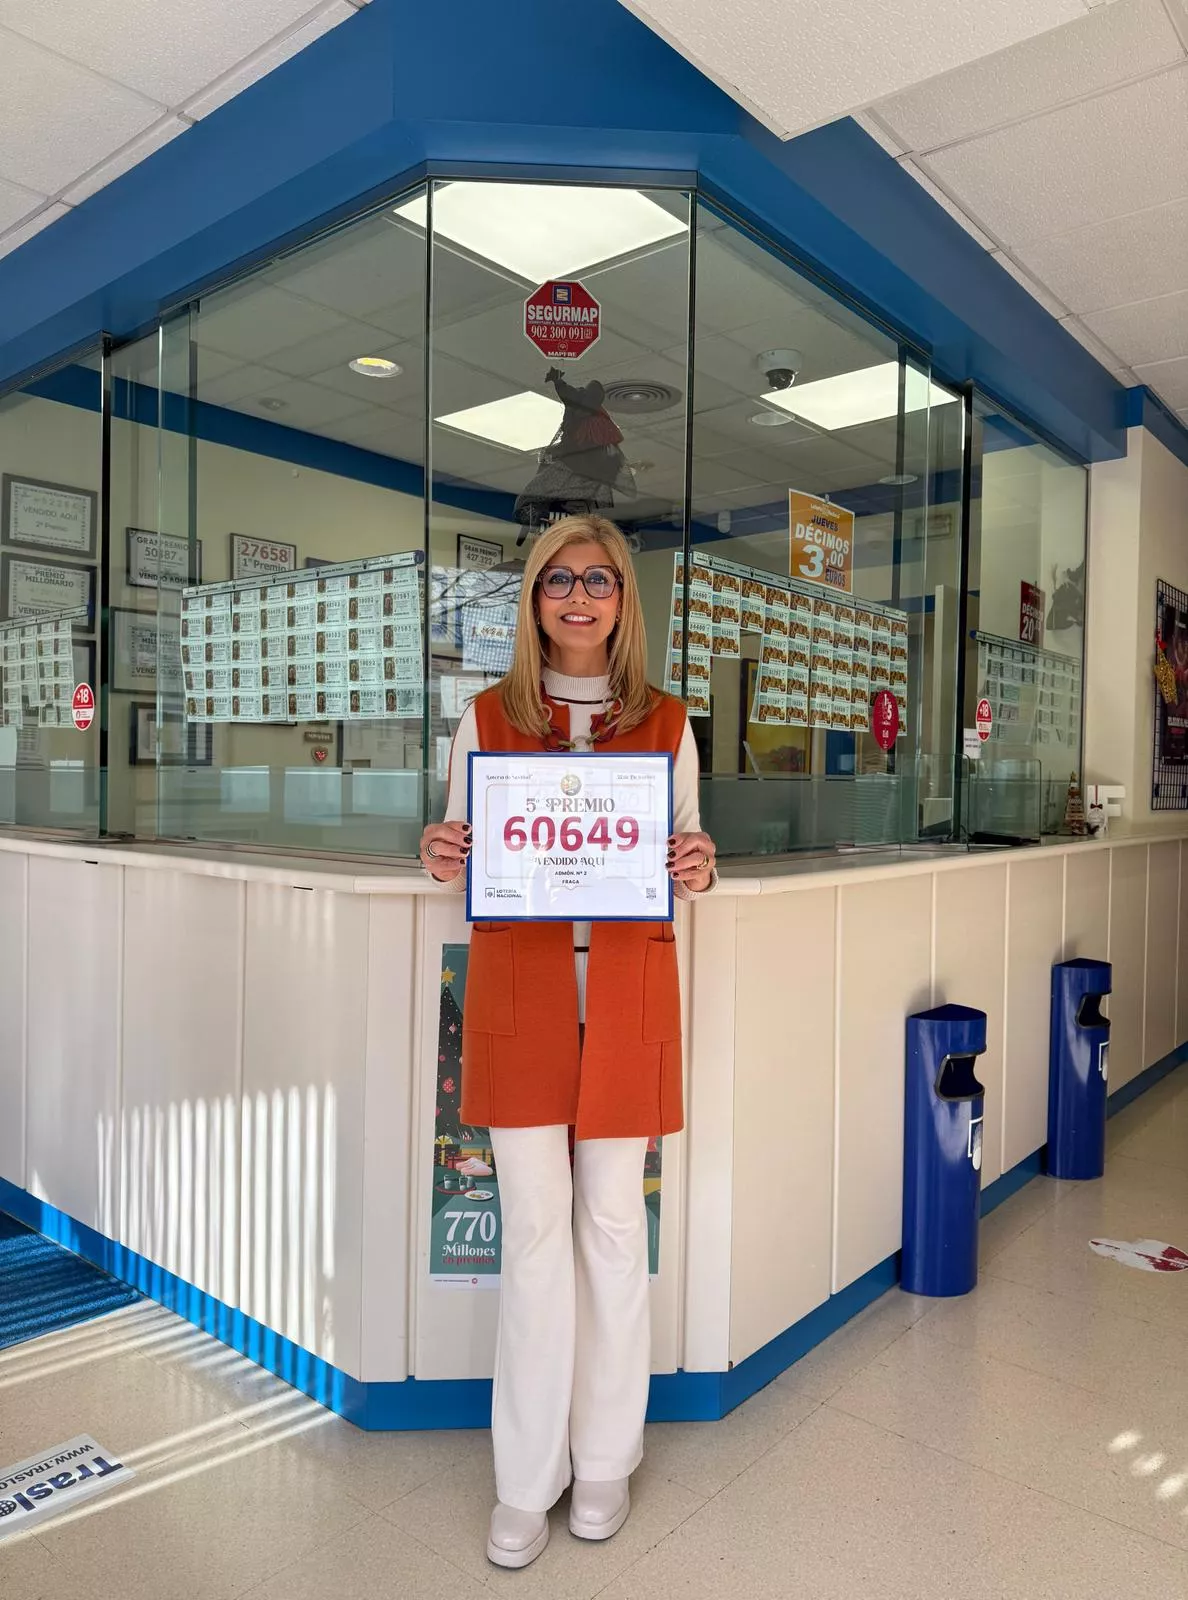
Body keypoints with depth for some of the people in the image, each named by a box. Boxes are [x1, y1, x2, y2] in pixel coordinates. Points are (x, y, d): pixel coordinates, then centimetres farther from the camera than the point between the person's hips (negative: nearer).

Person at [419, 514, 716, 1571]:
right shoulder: (488, 718, 5)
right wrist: (441, 860, -14)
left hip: (627, 986, 1)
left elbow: (686, 860, 9)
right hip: (518, 984, 0)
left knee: (614, 1221, 9)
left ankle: (606, 1460, 30)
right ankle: (527, 1480, 24)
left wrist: (700, 867, -13)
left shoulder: (665, 723, 6)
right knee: (534, 1227, 5)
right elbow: (462, 863, 8)